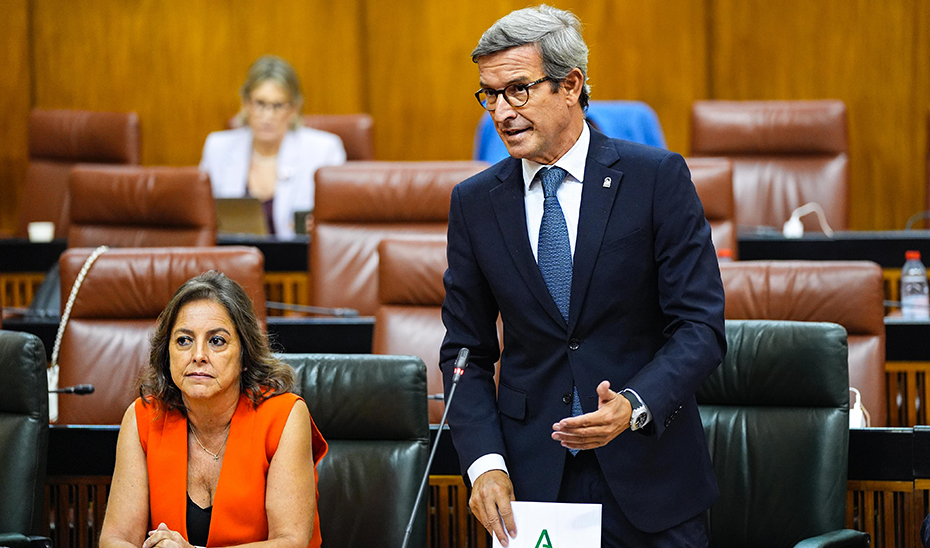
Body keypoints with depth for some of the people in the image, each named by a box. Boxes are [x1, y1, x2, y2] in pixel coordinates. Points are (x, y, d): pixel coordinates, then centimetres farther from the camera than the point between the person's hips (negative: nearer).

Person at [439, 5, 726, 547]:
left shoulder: (656, 177, -5)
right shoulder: (475, 202, 5)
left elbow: (701, 326, -8)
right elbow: (466, 350, 7)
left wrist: (634, 406, -24)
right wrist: (485, 462, -8)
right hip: (532, 477, 2)